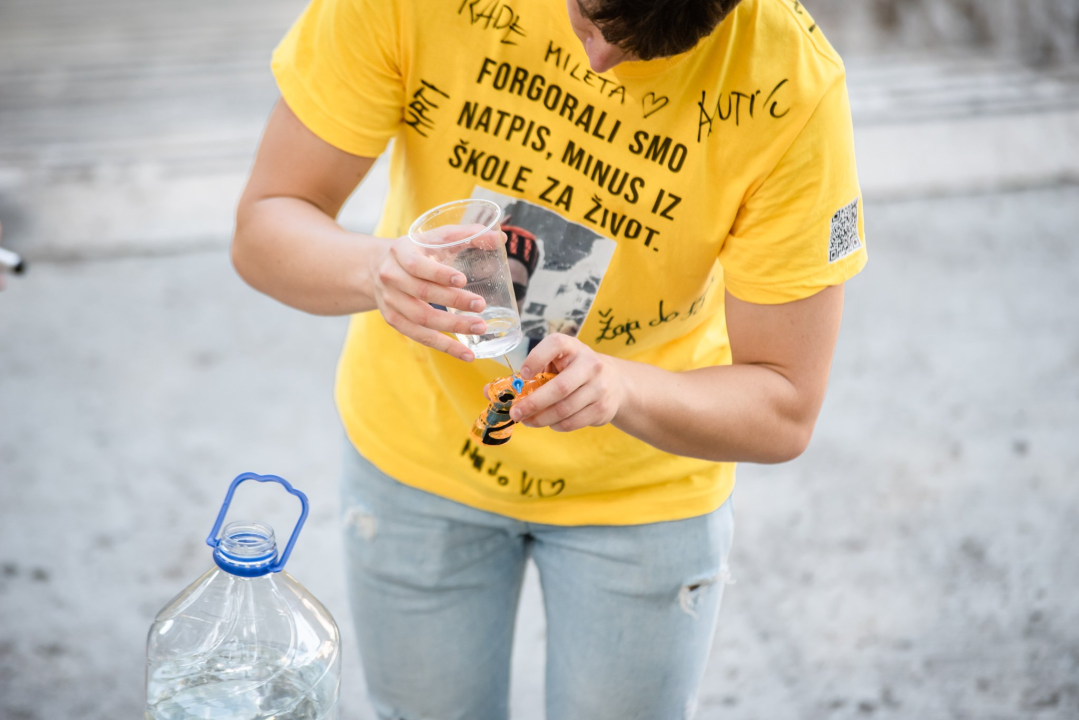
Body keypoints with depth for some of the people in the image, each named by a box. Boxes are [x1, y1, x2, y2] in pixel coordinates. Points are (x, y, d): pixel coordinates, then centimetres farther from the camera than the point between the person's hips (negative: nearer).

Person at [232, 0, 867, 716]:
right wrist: (377, 267, -43)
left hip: (644, 484, -1)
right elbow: (263, 230, -21)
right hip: (420, 441, 1)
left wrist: (619, 388, -43)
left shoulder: (793, 86, -30)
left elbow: (783, 411, -23)